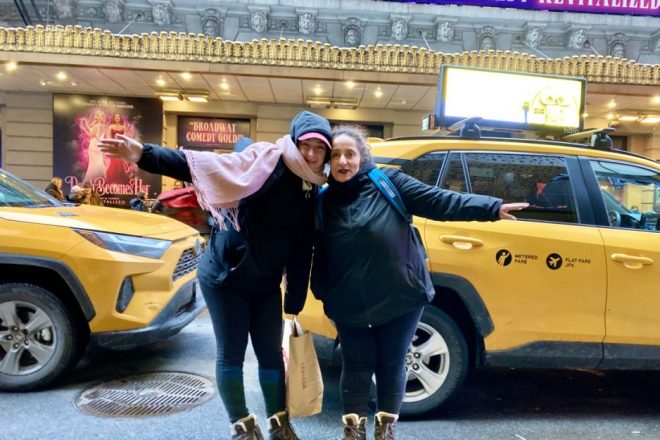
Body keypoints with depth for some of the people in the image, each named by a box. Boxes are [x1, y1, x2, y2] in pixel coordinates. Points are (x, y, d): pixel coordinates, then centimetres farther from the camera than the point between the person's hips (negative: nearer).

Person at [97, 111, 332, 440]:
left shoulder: (312, 192, 4)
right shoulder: (265, 161, -15)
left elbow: (302, 253, 7)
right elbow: (206, 165, -25)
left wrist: (295, 302, 8)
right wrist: (144, 155, -36)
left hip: (266, 283, 6)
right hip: (225, 275, -5)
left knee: (271, 353, 12)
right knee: (230, 353, 4)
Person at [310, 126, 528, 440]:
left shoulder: (388, 182, -5)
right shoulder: (325, 202, 3)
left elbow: (438, 200, -12)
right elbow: (320, 255, 12)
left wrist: (491, 207, -20)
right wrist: (321, 292, 5)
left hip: (400, 297, -1)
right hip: (350, 305, 2)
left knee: (391, 365, 11)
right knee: (356, 366, 10)